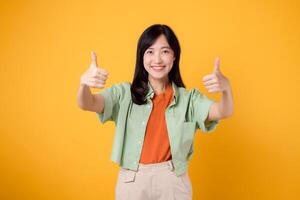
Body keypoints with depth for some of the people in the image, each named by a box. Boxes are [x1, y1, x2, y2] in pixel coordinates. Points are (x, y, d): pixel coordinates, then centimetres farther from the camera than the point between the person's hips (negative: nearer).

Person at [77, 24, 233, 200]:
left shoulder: (188, 98, -3)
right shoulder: (125, 93, -4)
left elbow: (224, 112, -17)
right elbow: (87, 104, -16)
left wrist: (226, 88, -40)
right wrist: (84, 83, -39)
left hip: (173, 182, 0)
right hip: (131, 182, 0)